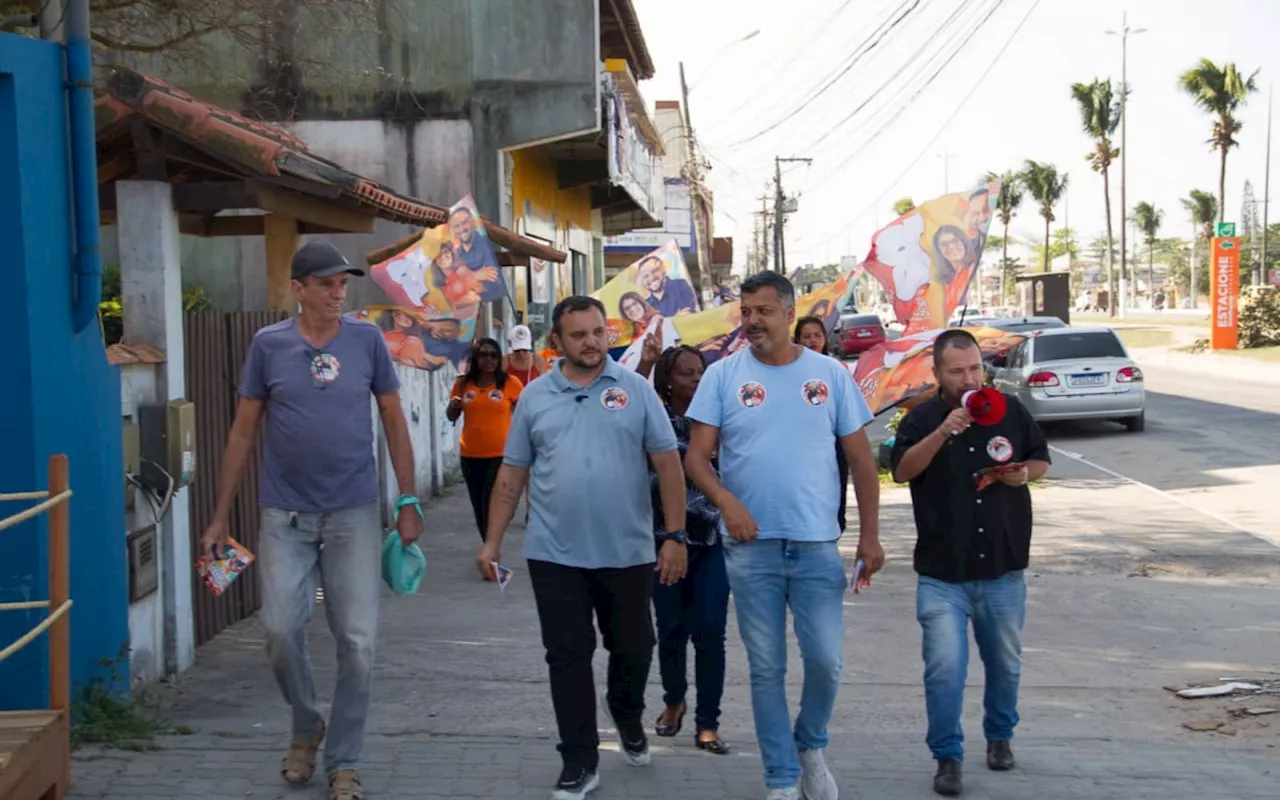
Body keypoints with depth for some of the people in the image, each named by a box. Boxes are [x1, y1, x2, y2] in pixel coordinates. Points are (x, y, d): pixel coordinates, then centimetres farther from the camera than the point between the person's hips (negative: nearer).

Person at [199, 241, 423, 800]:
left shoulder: (367, 340, -1)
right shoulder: (268, 345, -1)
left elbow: (394, 422, 6)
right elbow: (244, 431, 5)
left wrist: (408, 502, 1)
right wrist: (220, 517, 3)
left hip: (353, 513, 0)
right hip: (286, 515, 0)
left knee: (357, 641, 0)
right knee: (280, 629, -3)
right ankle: (305, 727, 26)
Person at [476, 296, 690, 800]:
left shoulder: (636, 389, 0)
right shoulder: (535, 396, 5)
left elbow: (668, 463, -2)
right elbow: (511, 474, 8)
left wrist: (675, 536, -7)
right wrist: (492, 541, 5)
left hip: (628, 552, 0)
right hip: (554, 554, 1)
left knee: (633, 648, 12)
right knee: (568, 658, 4)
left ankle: (628, 719, 42)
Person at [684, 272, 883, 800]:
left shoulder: (829, 374, 3)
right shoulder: (722, 376, 0)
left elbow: (861, 459, 6)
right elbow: (696, 457, -4)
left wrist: (869, 535, 0)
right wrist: (726, 500, -23)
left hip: (817, 545, 0)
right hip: (751, 547, 0)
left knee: (825, 661, 0)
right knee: (766, 668, 7)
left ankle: (810, 746, 29)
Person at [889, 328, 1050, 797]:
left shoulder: (1010, 410, 4)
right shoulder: (922, 419, -4)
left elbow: (1041, 459, 14)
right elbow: (901, 470, -19)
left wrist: (1024, 473, -9)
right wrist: (943, 432, -32)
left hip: (1004, 570, 3)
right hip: (942, 575, -3)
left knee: (1005, 665, 16)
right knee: (944, 669, -9)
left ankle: (1000, 736, 40)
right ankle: (948, 757, 5)